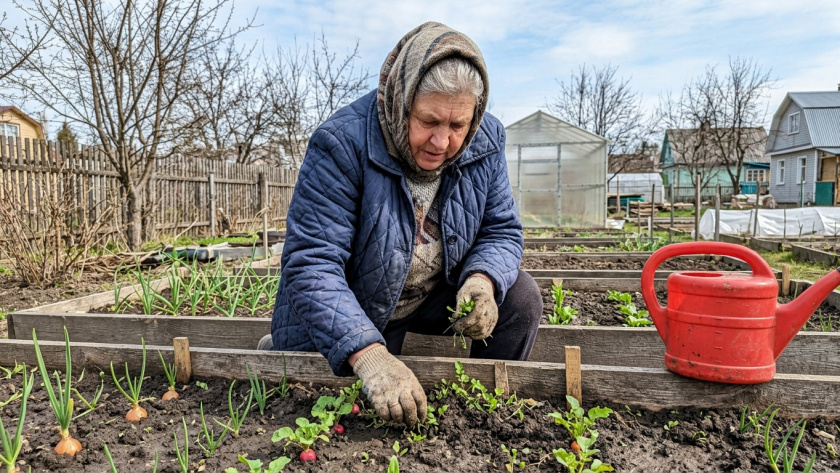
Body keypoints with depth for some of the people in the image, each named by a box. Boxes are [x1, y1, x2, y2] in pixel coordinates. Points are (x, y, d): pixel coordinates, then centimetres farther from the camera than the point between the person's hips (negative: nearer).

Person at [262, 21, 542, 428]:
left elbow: (502, 231, -5)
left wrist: (482, 280, -29)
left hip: (439, 295, 4)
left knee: (521, 299, -15)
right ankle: (281, 351, 19)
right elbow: (312, 264, -34)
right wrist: (368, 355, -47)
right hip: (350, 313, -3)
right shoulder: (342, 144, -29)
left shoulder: (486, 141, -13)